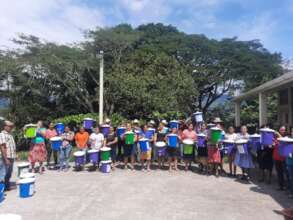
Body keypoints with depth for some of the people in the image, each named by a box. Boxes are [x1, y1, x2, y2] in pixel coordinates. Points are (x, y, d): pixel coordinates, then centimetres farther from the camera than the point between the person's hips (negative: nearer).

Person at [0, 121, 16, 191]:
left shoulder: (10, 134, 14)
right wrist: (6, 159, -20)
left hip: (12, 157, 8)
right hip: (7, 157, -8)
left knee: (9, 173, 16)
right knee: (6, 173, 1)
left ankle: (8, 186, 28)